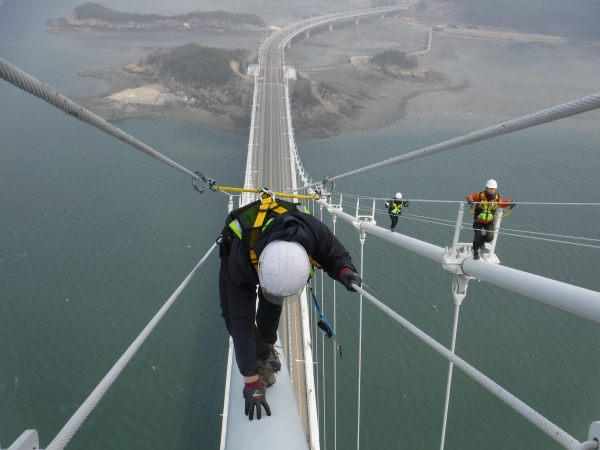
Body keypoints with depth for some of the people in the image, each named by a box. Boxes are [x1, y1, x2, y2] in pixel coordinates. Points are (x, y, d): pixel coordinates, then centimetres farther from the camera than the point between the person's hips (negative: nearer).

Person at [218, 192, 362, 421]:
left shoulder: (314, 230, -43)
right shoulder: (241, 258, -48)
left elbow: (336, 254, -20)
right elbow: (241, 322, -41)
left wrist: (345, 270, -46)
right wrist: (251, 382, -36)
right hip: (237, 245, -2)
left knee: (272, 304, 11)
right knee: (234, 313, -16)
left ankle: (267, 344, 40)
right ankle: (262, 356, 7)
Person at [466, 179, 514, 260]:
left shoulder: (497, 197, -11)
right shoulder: (480, 195, -21)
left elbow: (501, 204, 4)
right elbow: (469, 197, -11)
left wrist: (509, 202, -12)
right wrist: (471, 201, -34)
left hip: (489, 221, 2)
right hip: (479, 221, -2)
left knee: (490, 237, -13)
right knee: (477, 236, -5)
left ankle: (482, 240, 26)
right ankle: (475, 252, 23)